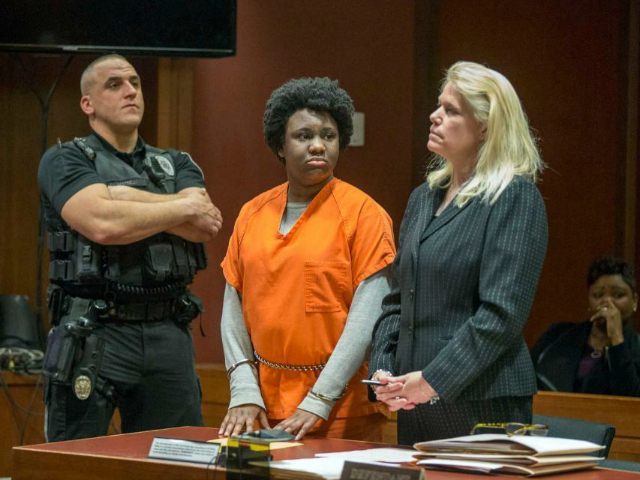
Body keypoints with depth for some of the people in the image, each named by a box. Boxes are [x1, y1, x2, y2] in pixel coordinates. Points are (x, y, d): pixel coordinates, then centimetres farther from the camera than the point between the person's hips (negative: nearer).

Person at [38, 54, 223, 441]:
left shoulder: (177, 165, 17)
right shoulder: (65, 160, 3)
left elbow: (205, 228, -3)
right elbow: (102, 224, -17)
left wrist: (129, 198, -10)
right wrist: (184, 207, -5)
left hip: (169, 335, 4)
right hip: (92, 335, -4)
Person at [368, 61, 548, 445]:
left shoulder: (515, 198, -9)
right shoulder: (424, 197, 16)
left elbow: (502, 313, -17)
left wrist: (433, 380, -19)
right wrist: (382, 370, 1)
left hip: (483, 403, -7)